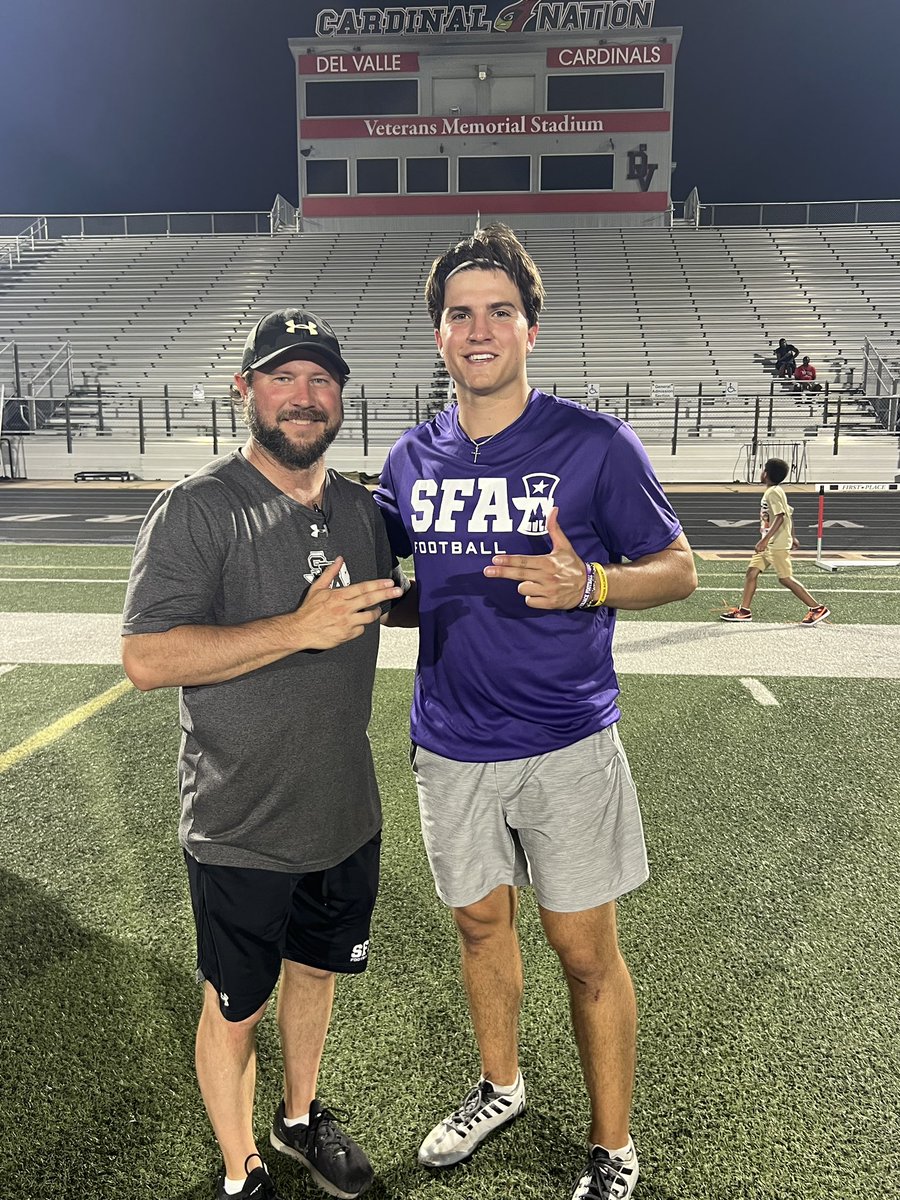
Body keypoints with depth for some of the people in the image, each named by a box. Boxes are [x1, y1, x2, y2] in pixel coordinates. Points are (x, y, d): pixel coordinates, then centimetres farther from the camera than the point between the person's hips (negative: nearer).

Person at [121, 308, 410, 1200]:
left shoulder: (360, 509, 3)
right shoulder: (197, 509, -16)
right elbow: (146, 660, -24)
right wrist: (299, 628, -30)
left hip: (345, 815, 6)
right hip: (241, 828, -6)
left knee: (316, 969, 25)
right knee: (235, 1008, 13)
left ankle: (300, 1117, 51)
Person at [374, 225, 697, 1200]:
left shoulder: (594, 446, -10)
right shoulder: (414, 457, 4)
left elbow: (677, 570, -6)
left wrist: (587, 583, -25)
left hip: (565, 745, -4)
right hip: (450, 744, 4)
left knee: (584, 948, 6)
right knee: (480, 921, 20)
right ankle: (499, 1087, 46)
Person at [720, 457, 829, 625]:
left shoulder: (772, 492, -16)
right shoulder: (775, 491, 13)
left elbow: (780, 517, -26)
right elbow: (789, 513, 19)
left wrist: (765, 539, -32)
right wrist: (792, 537, 26)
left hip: (777, 544, -10)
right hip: (768, 544, 10)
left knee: (785, 578, -7)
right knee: (751, 572, 6)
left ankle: (817, 609, -1)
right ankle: (744, 611, 9)